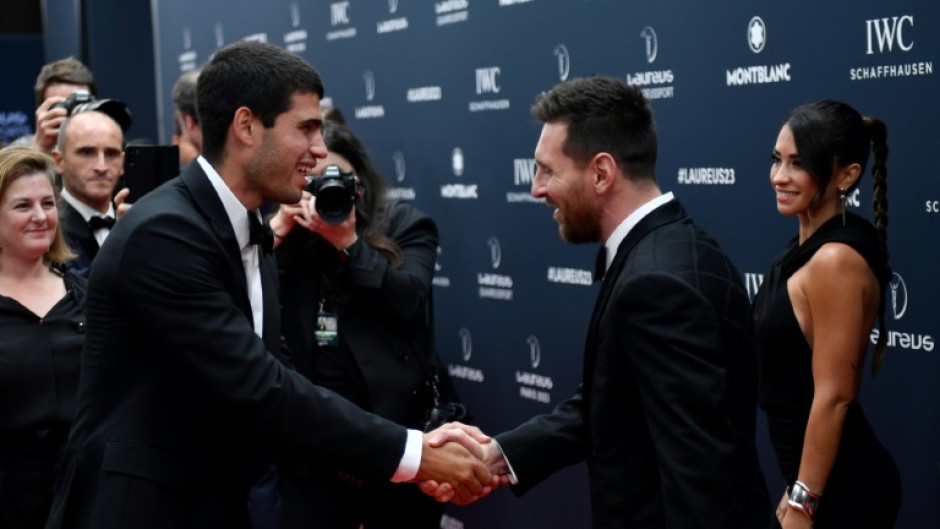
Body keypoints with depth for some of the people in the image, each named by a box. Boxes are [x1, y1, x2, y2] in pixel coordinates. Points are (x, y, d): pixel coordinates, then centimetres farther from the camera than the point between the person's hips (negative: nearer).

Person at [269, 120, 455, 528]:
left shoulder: (405, 224, 3)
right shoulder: (291, 240, 9)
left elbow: (410, 300, -13)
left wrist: (347, 241, -15)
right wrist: (277, 232, -10)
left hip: (394, 431, -2)